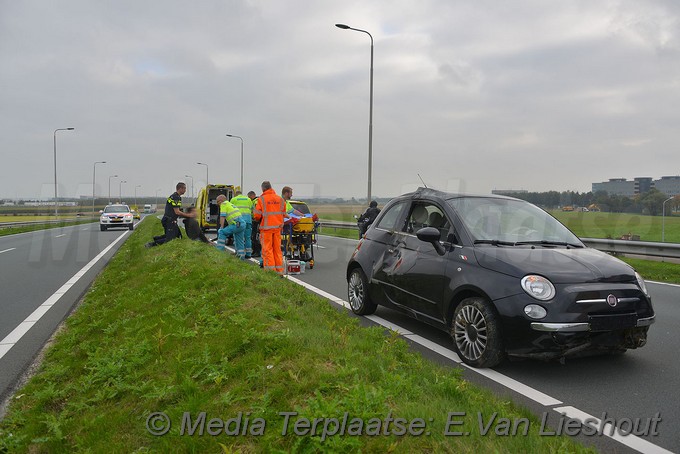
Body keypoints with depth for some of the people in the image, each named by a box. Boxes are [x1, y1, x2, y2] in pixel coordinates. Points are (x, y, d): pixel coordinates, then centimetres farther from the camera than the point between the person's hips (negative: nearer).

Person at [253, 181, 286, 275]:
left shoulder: (261, 199, -7)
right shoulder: (280, 199, 8)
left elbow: (257, 215, -6)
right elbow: (283, 213, 12)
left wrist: (258, 220, 15)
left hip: (266, 227, -5)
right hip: (278, 227, 5)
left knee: (267, 249, 1)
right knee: (277, 249, 12)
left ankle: (270, 270, 0)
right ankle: (279, 271, 14)